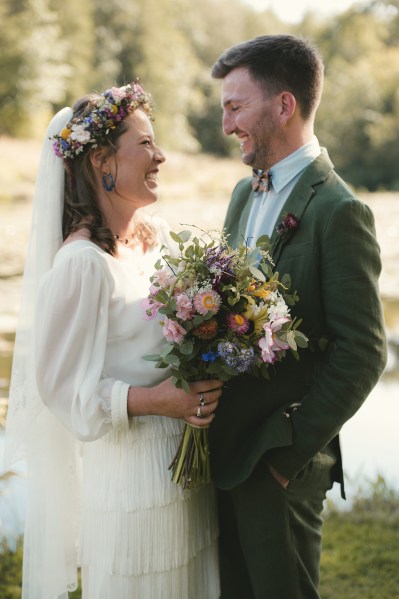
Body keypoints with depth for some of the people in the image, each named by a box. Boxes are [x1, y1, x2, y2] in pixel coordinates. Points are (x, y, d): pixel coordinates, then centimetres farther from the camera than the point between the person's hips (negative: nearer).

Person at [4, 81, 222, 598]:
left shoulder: (157, 237, 4)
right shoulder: (82, 263, -19)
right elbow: (61, 383, -15)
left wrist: (204, 383, -1)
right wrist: (152, 401, -23)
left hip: (189, 469, 7)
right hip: (131, 478, -7)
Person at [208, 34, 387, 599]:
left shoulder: (338, 211, -16)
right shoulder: (245, 194, 10)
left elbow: (362, 355, -17)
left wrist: (289, 451, -14)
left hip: (280, 466, -7)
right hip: (226, 449, 7)